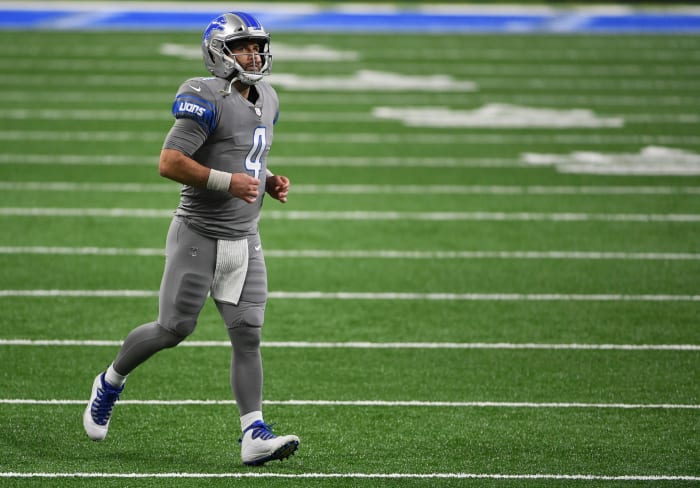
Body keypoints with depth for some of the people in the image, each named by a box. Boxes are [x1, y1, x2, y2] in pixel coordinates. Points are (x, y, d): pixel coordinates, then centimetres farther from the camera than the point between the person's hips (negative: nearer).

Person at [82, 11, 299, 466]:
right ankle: (111, 382, 27)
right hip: (199, 236, -6)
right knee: (173, 330, 1)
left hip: (244, 239, 7)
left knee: (248, 335, -3)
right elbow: (169, 163, -22)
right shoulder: (208, 100, -16)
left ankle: (254, 435, -6)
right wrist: (227, 182, -26)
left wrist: (271, 181, 7)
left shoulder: (266, 100, 12)